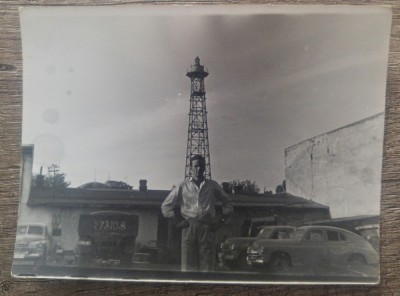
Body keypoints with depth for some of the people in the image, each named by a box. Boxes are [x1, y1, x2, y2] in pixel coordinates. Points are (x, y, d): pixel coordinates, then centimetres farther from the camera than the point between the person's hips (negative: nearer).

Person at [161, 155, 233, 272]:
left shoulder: (213, 186, 12)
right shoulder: (183, 186, 9)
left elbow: (228, 203, 21)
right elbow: (166, 206, 13)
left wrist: (222, 220, 8)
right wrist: (177, 222, 3)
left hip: (207, 228, 1)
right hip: (189, 228, -1)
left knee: (207, 266, -2)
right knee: (188, 265, -3)